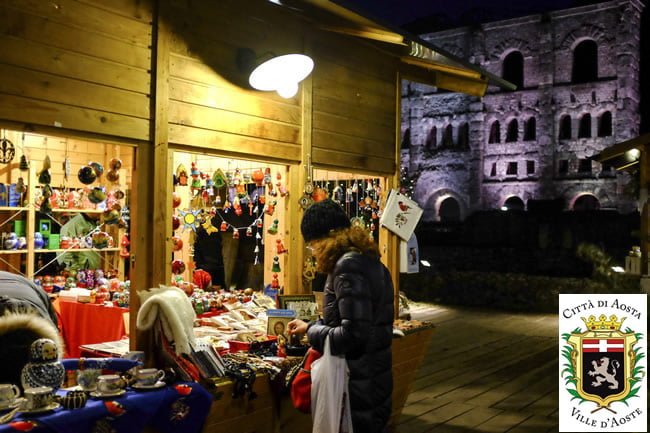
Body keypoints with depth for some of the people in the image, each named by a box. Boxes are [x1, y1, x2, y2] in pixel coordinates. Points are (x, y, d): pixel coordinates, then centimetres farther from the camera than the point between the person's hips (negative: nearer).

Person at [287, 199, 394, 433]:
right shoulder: (369, 261, 8)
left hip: (357, 388, -9)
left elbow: (354, 335, -26)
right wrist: (309, 326, 20)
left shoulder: (348, 266, -21)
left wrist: (311, 330, -10)